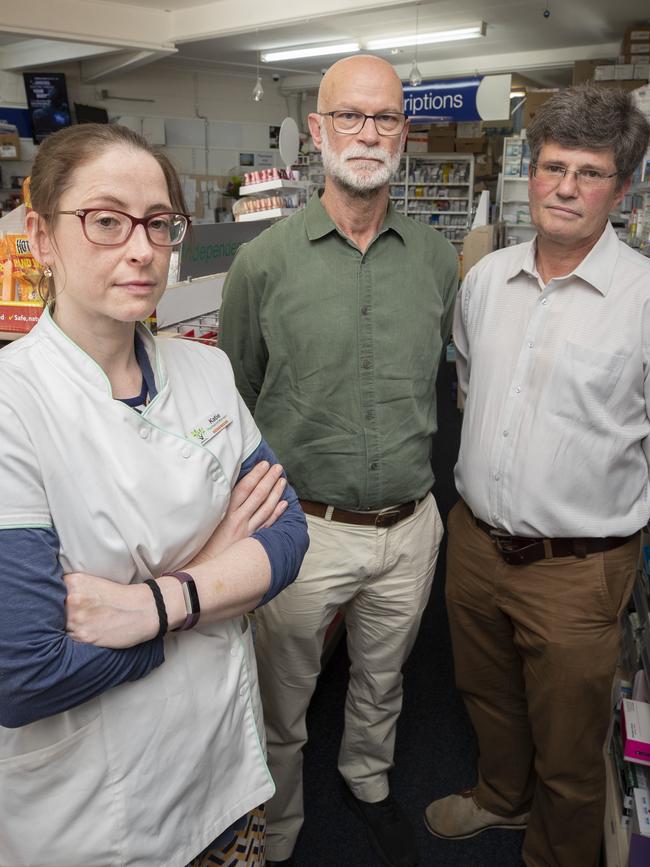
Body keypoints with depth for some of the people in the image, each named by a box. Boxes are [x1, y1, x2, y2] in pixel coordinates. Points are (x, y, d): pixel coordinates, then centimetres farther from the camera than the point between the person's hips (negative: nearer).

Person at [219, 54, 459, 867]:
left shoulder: (437, 258, 0)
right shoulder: (263, 261, -9)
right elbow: (233, 403, -1)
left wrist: (434, 488, 11)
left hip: (410, 525, 3)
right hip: (303, 526, -3)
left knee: (382, 682, 27)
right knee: (282, 704, 17)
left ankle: (368, 781, 58)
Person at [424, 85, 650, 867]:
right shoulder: (486, 277, 2)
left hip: (577, 567, -5)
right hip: (474, 540, 5)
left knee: (568, 749, 16)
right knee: (487, 697, 28)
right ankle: (502, 794, 57)